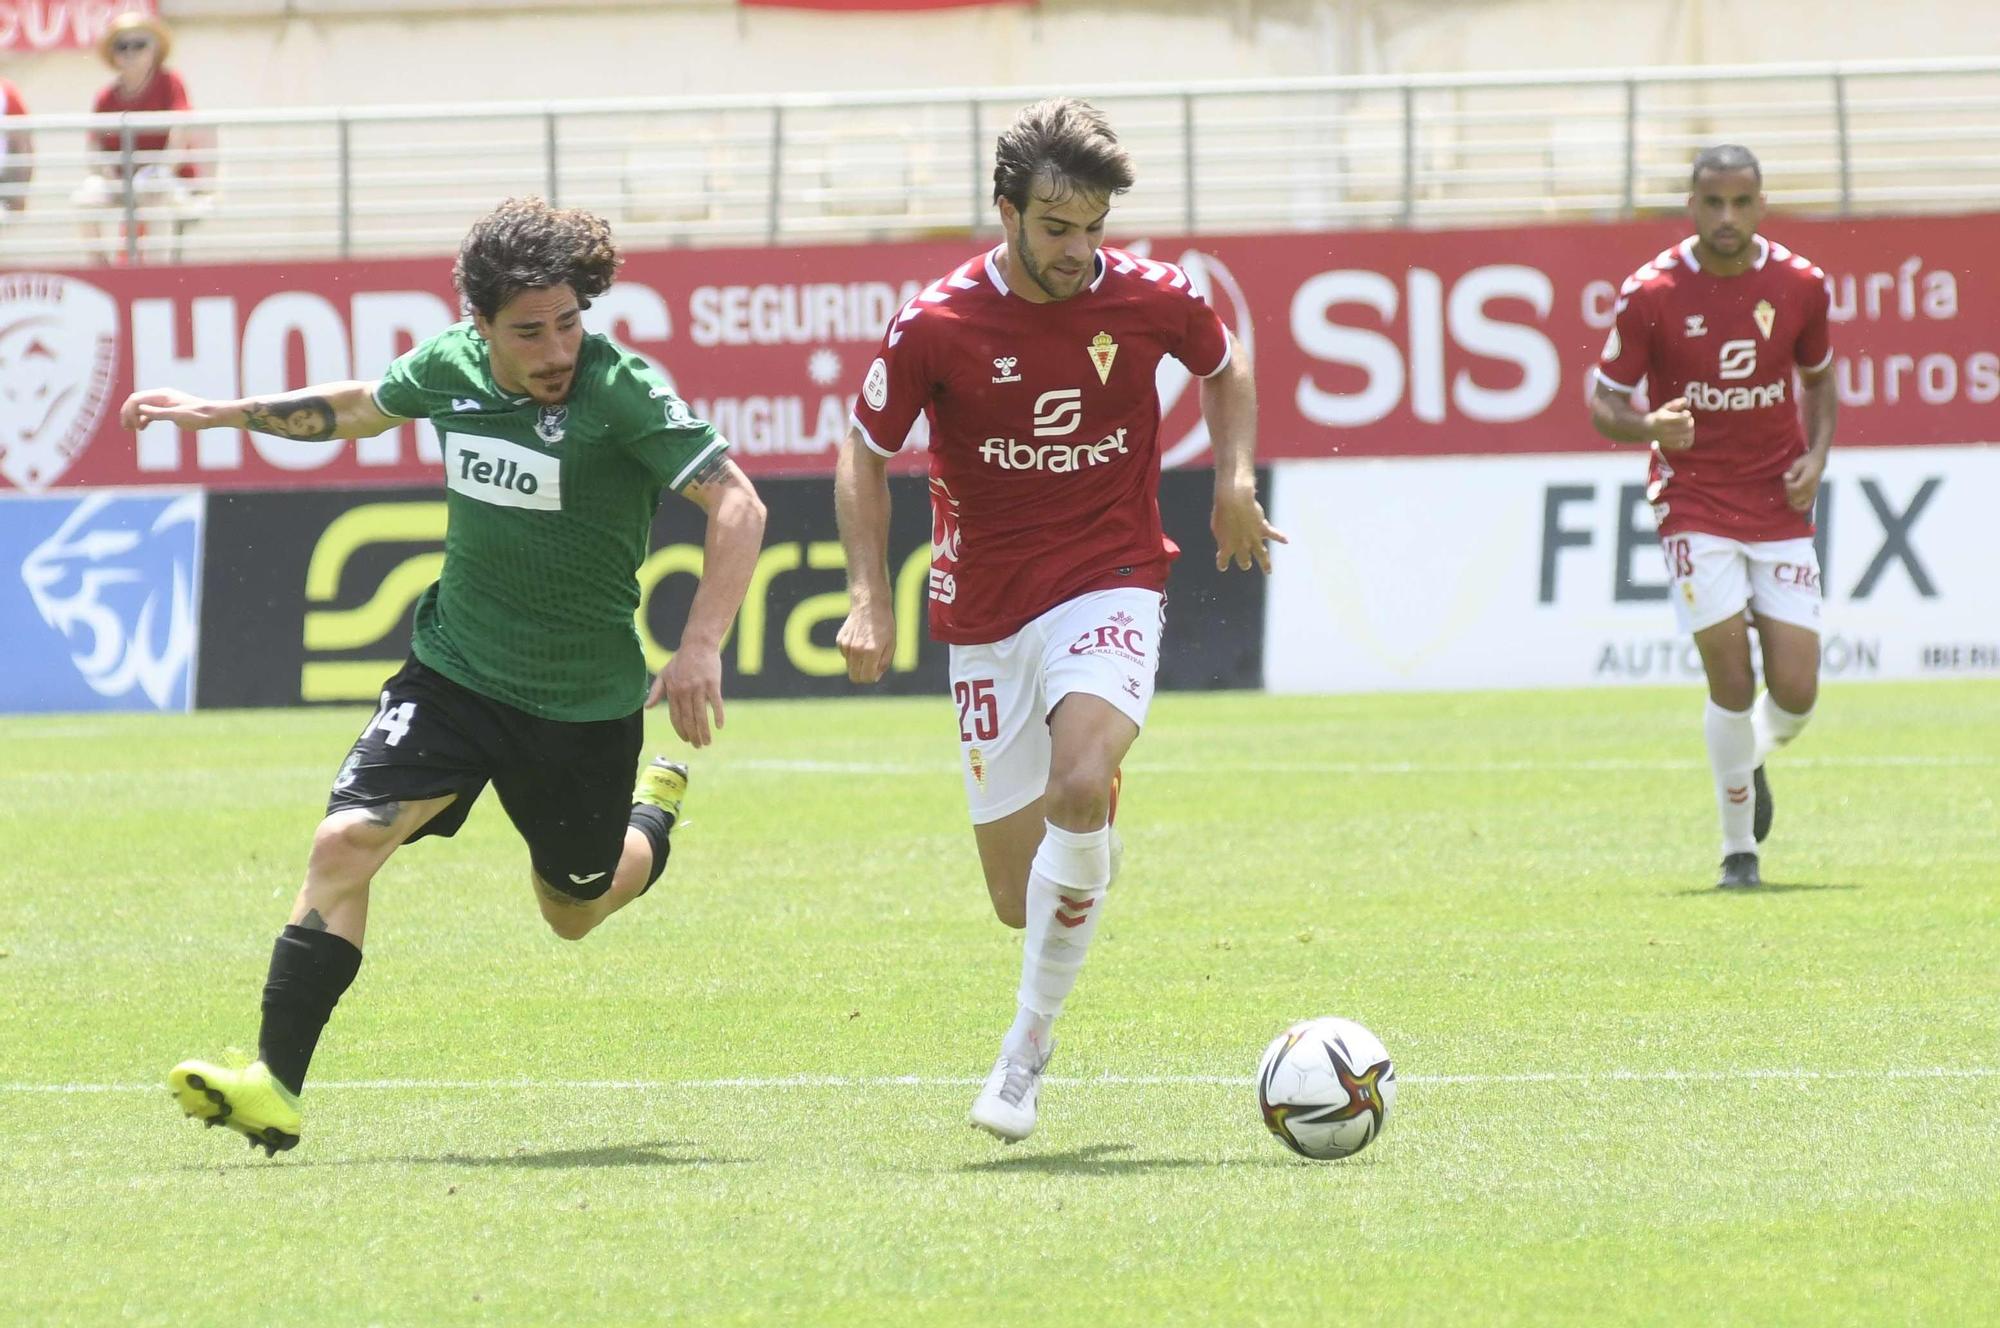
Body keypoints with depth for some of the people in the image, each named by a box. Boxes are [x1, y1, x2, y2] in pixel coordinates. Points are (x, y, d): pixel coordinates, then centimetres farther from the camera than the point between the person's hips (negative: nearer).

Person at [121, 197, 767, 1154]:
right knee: (347, 840, -17)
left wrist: (701, 647, -33)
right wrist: (220, 413, 20)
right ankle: (273, 1086, -15)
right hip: (454, 670, 3)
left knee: (573, 912, 16)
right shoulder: (450, 366, -6)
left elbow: (736, 505, -23)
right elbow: (362, 407, 17)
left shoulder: (620, 390, -21)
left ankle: (657, 811, 51)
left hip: (584, 705, -3)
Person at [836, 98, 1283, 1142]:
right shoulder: (936, 324, -10)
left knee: (1080, 787, -31)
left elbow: (1224, 367, 17)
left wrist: (1236, 478, 2)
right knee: (1020, 898, 2)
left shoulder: (1151, 299, -6)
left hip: (1110, 588, -1)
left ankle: (1027, 1050, -18)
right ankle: (1095, 845, 43)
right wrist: (869, 599, -6)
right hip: (987, 615, 1)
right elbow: (865, 455, 3)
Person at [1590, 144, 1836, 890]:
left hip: (1779, 510, 3)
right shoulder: (1650, 294, -8)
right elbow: (1604, 407, -3)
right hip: (1695, 505, -3)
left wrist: (1816, 455, 0)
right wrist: (1651, 427, -25)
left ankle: (1752, 760, 33)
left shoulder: (1799, 284, 0)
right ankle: (1738, 849, 6)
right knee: (1731, 680, -12)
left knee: (1796, 692, -4)